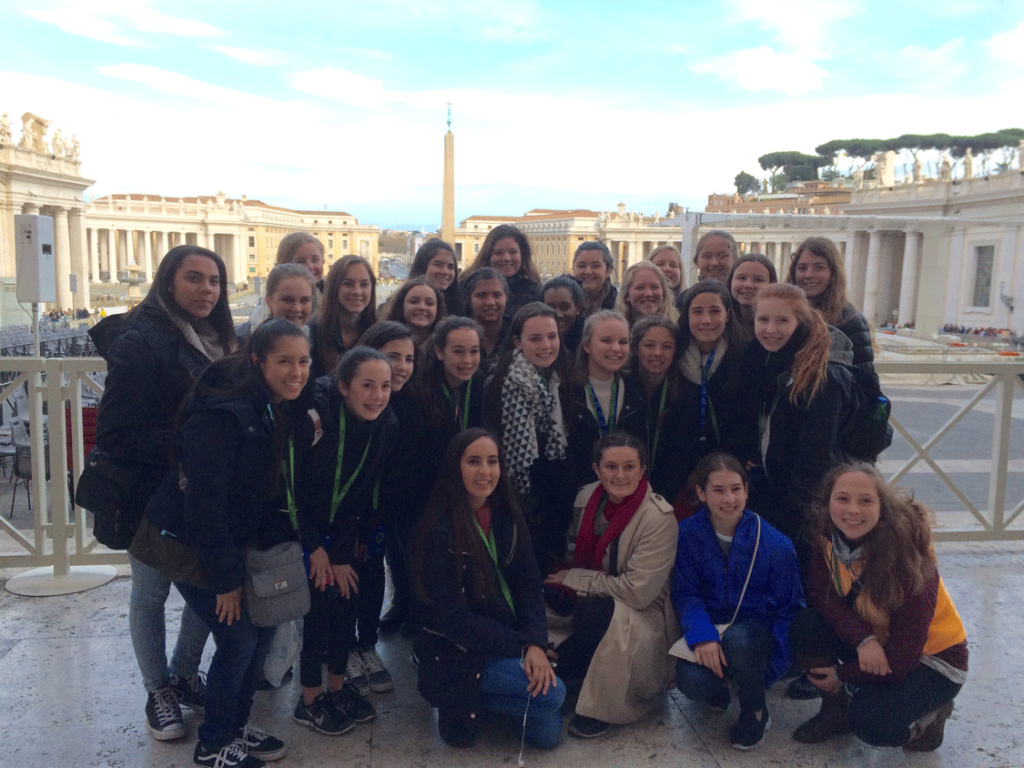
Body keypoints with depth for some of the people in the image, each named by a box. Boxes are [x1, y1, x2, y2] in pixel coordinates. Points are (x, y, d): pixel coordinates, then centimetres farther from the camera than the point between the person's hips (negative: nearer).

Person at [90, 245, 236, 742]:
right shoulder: (139, 343, -16)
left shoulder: (214, 342, 6)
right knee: (150, 597, 10)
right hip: (155, 499, -6)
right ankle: (158, 693, 29)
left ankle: (185, 675, 36)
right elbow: (114, 435, -21)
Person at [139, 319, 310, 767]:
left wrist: (287, 542, 1)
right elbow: (203, 503, -27)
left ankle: (237, 726, 30)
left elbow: (278, 490, 9)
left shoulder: (278, 411, 1)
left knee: (263, 629, 10)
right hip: (187, 545, -8)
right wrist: (226, 576, -21)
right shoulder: (222, 415, -27)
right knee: (239, 639, -4)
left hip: (233, 541, 8)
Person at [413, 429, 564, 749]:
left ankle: (470, 699, 16)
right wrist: (520, 645, -18)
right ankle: (457, 703, 1)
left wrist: (535, 643, -16)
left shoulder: (506, 515, 0)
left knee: (547, 733, -2)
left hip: (512, 641, 7)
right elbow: (453, 618, -20)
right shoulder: (440, 532, -20)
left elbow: (528, 582, -1)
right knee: (552, 693, -20)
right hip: (458, 654, -7)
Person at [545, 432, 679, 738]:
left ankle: (598, 708, -14)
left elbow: (637, 590, -23)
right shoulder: (587, 497, -3)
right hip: (595, 598, 6)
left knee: (594, 609, -34)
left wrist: (576, 579, -17)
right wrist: (566, 576, -3)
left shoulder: (659, 518, -21)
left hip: (644, 617, -5)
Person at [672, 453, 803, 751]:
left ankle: (755, 711, -5)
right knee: (690, 680, -29)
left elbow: (788, 608, -6)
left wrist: (766, 667, -14)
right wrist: (702, 635, -28)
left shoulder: (775, 544, -15)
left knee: (737, 637, -37)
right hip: (710, 624, 2)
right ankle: (719, 686, 13)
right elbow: (685, 593, -7)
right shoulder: (688, 533, -10)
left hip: (755, 629, -1)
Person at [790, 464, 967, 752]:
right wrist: (863, 639, -30)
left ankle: (930, 714, 5)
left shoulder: (905, 557, -31)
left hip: (930, 657, -5)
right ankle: (836, 708, 4)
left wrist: (843, 675, -15)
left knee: (872, 722, -28)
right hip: (877, 640, 5)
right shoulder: (828, 538, -16)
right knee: (804, 627, -21)